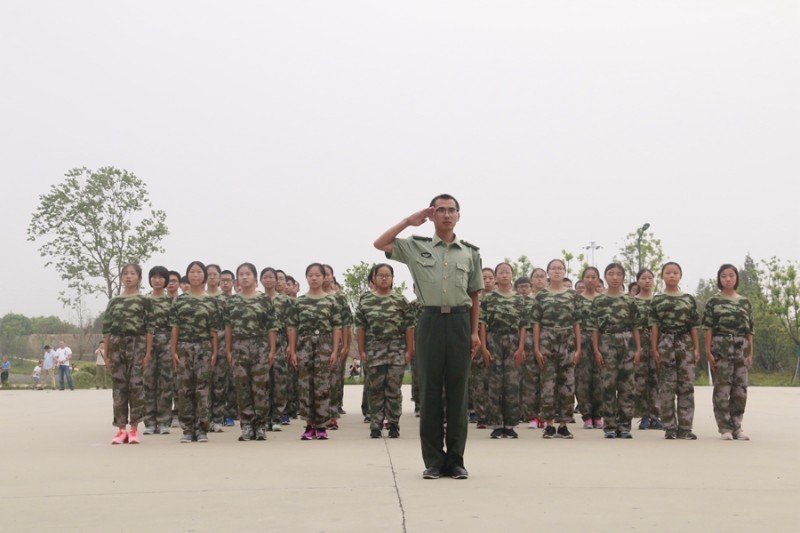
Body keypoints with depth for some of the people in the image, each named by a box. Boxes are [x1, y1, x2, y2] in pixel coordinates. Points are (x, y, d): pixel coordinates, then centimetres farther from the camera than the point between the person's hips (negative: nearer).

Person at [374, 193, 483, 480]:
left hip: (459, 321, 1)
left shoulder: (470, 252, 10)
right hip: (431, 320, -1)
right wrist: (410, 220, 1)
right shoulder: (416, 246, 7)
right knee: (430, 389, 1)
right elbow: (379, 244, -2)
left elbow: (474, 296, 12)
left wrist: (475, 332, 6)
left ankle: (455, 460, 9)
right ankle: (433, 460, 7)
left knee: (457, 390, 2)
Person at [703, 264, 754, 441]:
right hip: (721, 346, -3)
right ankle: (725, 428, 1)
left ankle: (736, 426, 11)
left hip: (741, 347, 3)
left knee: (740, 388, 3)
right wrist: (708, 351, -9)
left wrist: (751, 353, 6)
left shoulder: (745, 302, 12)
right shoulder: (714, 302, 3)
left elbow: (749, 331, 11)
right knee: (722, 388, -3)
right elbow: (708, 328, -1)